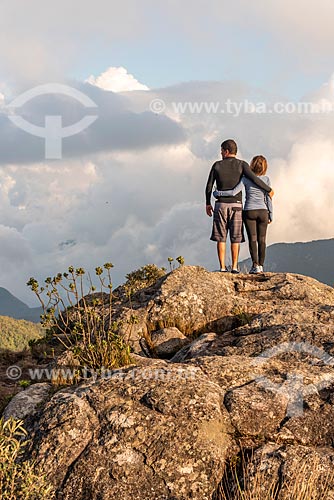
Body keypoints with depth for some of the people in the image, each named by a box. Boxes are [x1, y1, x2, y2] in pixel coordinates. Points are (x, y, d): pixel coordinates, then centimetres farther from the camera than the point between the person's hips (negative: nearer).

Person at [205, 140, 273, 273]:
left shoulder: (217, 165, 1)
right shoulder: (242, 165, -3)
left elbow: (209, 186, 2)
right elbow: (254, 178, -16)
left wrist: (208, 203, 13)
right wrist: (268, 190, -3)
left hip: (221, 205, 0)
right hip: (236, 206, 0)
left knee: (221, 238, 3)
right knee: (235, 238, 4)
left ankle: (222, 267, -2)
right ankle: (234, 267, -1)